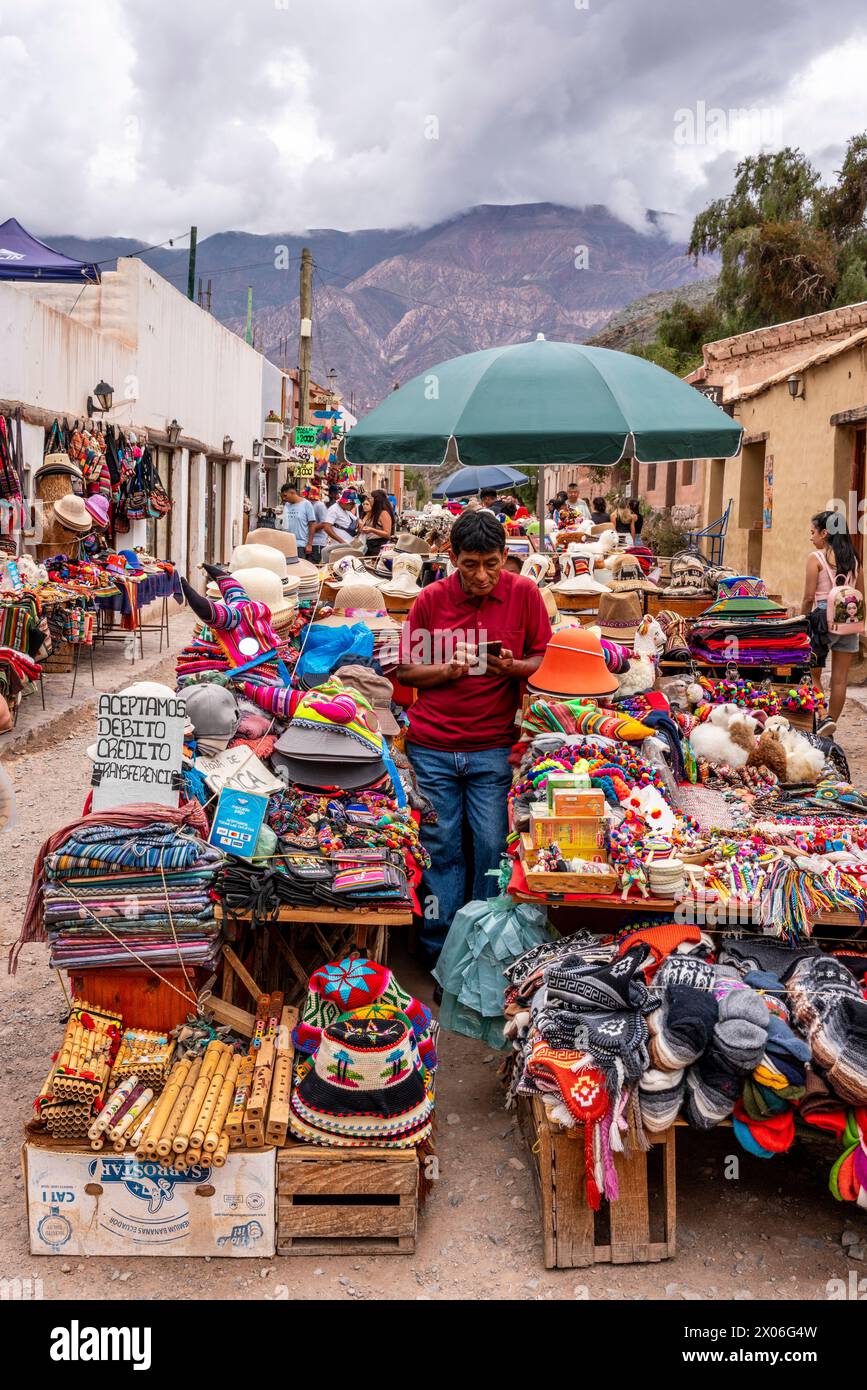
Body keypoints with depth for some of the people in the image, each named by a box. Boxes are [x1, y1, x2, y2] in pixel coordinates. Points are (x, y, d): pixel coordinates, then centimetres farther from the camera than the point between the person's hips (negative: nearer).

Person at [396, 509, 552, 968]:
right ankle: (438, 948, 18)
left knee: (491, 844, 0)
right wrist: (447, 669, -12)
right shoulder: (431, 599, 0)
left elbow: (543, 660, 7)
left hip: (493, 746, 0)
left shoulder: (524, 594, 0)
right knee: (441, 847, 5)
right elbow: (405, 671, 5)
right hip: (432, 746, 0)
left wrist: (513, 667, -14)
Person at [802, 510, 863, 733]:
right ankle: (830, 722, 13)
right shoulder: (853, 559, 8)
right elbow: (860, 595, 10)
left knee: (813, 674, 9)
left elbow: (809, 597, -11)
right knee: (840, 679, 8)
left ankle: (822, 718, -8)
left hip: (824, 619, -5)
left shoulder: (816, 557, -8)